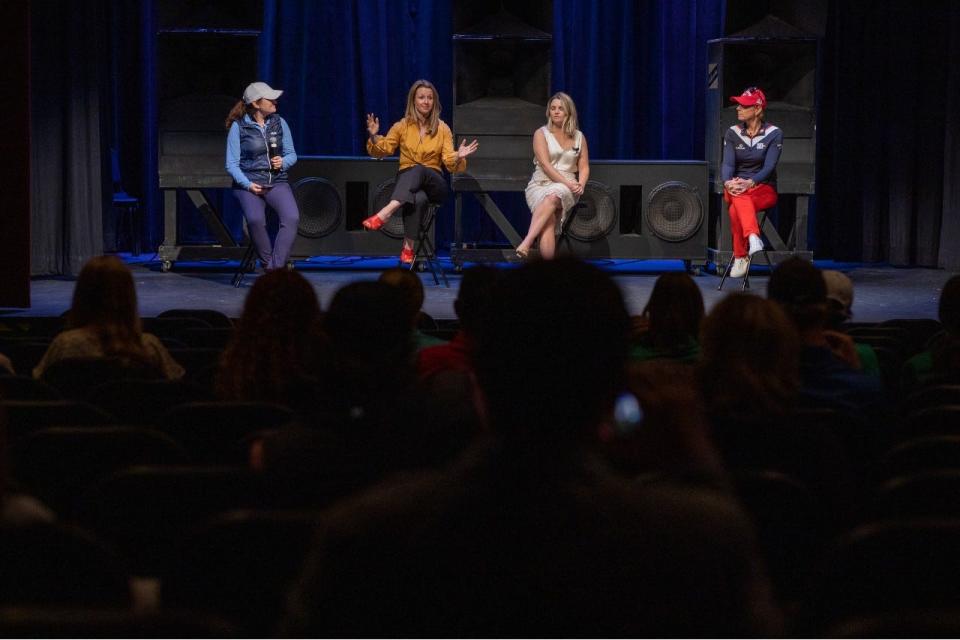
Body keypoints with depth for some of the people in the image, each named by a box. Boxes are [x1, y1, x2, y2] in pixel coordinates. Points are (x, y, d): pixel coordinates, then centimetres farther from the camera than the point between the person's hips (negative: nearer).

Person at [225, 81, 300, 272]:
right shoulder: (238, 127, -1)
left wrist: (284, 162, -7)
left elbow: (292, 154, 16)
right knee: (255, 219, -34)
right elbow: (232, 164, -1)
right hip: (249, 183, -3)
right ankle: (269, 264, -16)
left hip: (277, 182, 3)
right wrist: (248, 184, -15)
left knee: (292, 217, -28)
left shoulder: (279, 123, 9)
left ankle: (276, 268, -27)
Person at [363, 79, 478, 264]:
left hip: (434, 184, 0)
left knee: (418, 170, -39)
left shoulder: (442, 129, 6)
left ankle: (386, 213, -53)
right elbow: (382, 151, 3)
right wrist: (374, 137, -17)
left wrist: (458, 157, -23)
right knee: (418, 199, -39)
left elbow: (450, 163, 0)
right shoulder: (402, 126, 8)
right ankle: (408, 247, -42)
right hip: (405, 182, 0)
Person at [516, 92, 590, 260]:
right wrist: (568, 183, -16)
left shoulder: (579, 137, 15)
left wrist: (580, 185, -9)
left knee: (553, 197, -38)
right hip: (541, 185, -1)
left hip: (566, 188, 1)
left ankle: (527, 242, -46)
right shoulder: (541, 134, 5)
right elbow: (545, 165, -5)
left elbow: (584, 167, 13)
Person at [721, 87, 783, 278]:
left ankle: (741, 257, -39)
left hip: (764, 189, -2)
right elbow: (727, 163, -3)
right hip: (735, 188, 2)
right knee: (738, 198, -38)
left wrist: (750, 183, -30)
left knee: (735, 210, -36)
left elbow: (769, 166, -12)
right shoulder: (732, 133, 8)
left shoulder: (774, 134, -2)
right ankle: (753, 237, -57)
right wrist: (728, 182, -26)